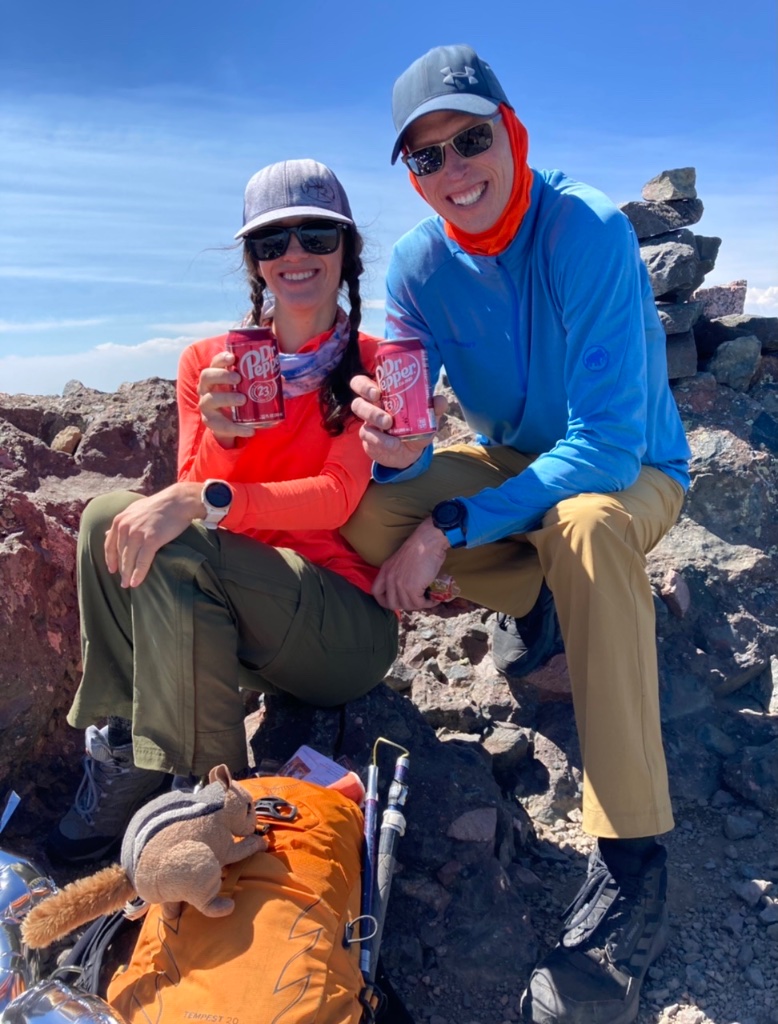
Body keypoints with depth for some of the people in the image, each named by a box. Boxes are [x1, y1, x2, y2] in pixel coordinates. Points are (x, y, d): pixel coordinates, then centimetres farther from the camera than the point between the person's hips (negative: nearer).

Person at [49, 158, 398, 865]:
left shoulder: (373, 366, -3)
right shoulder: (209, 363, 7)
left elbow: (338, 497, -18)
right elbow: (194, 497, -2)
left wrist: (205, 502, -31)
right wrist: (222, 435, -23)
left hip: (348, 627, -4)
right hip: (243, 619, 4)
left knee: (177, 549, -28)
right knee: (112, 518, -18)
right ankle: (122, 750, -10)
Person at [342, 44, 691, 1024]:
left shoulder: (590, 230, -24)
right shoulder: (418, 261, -10)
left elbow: (606, 446, -30)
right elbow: (402, 418, -13)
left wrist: (445, 530, -31)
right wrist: (397, 453, -38)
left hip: (630, 472, -4)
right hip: (511, 460, 5)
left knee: (586, 523, -39)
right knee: (370, 511, -20)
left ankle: (630, 867, -30)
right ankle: (540, 598, 4)